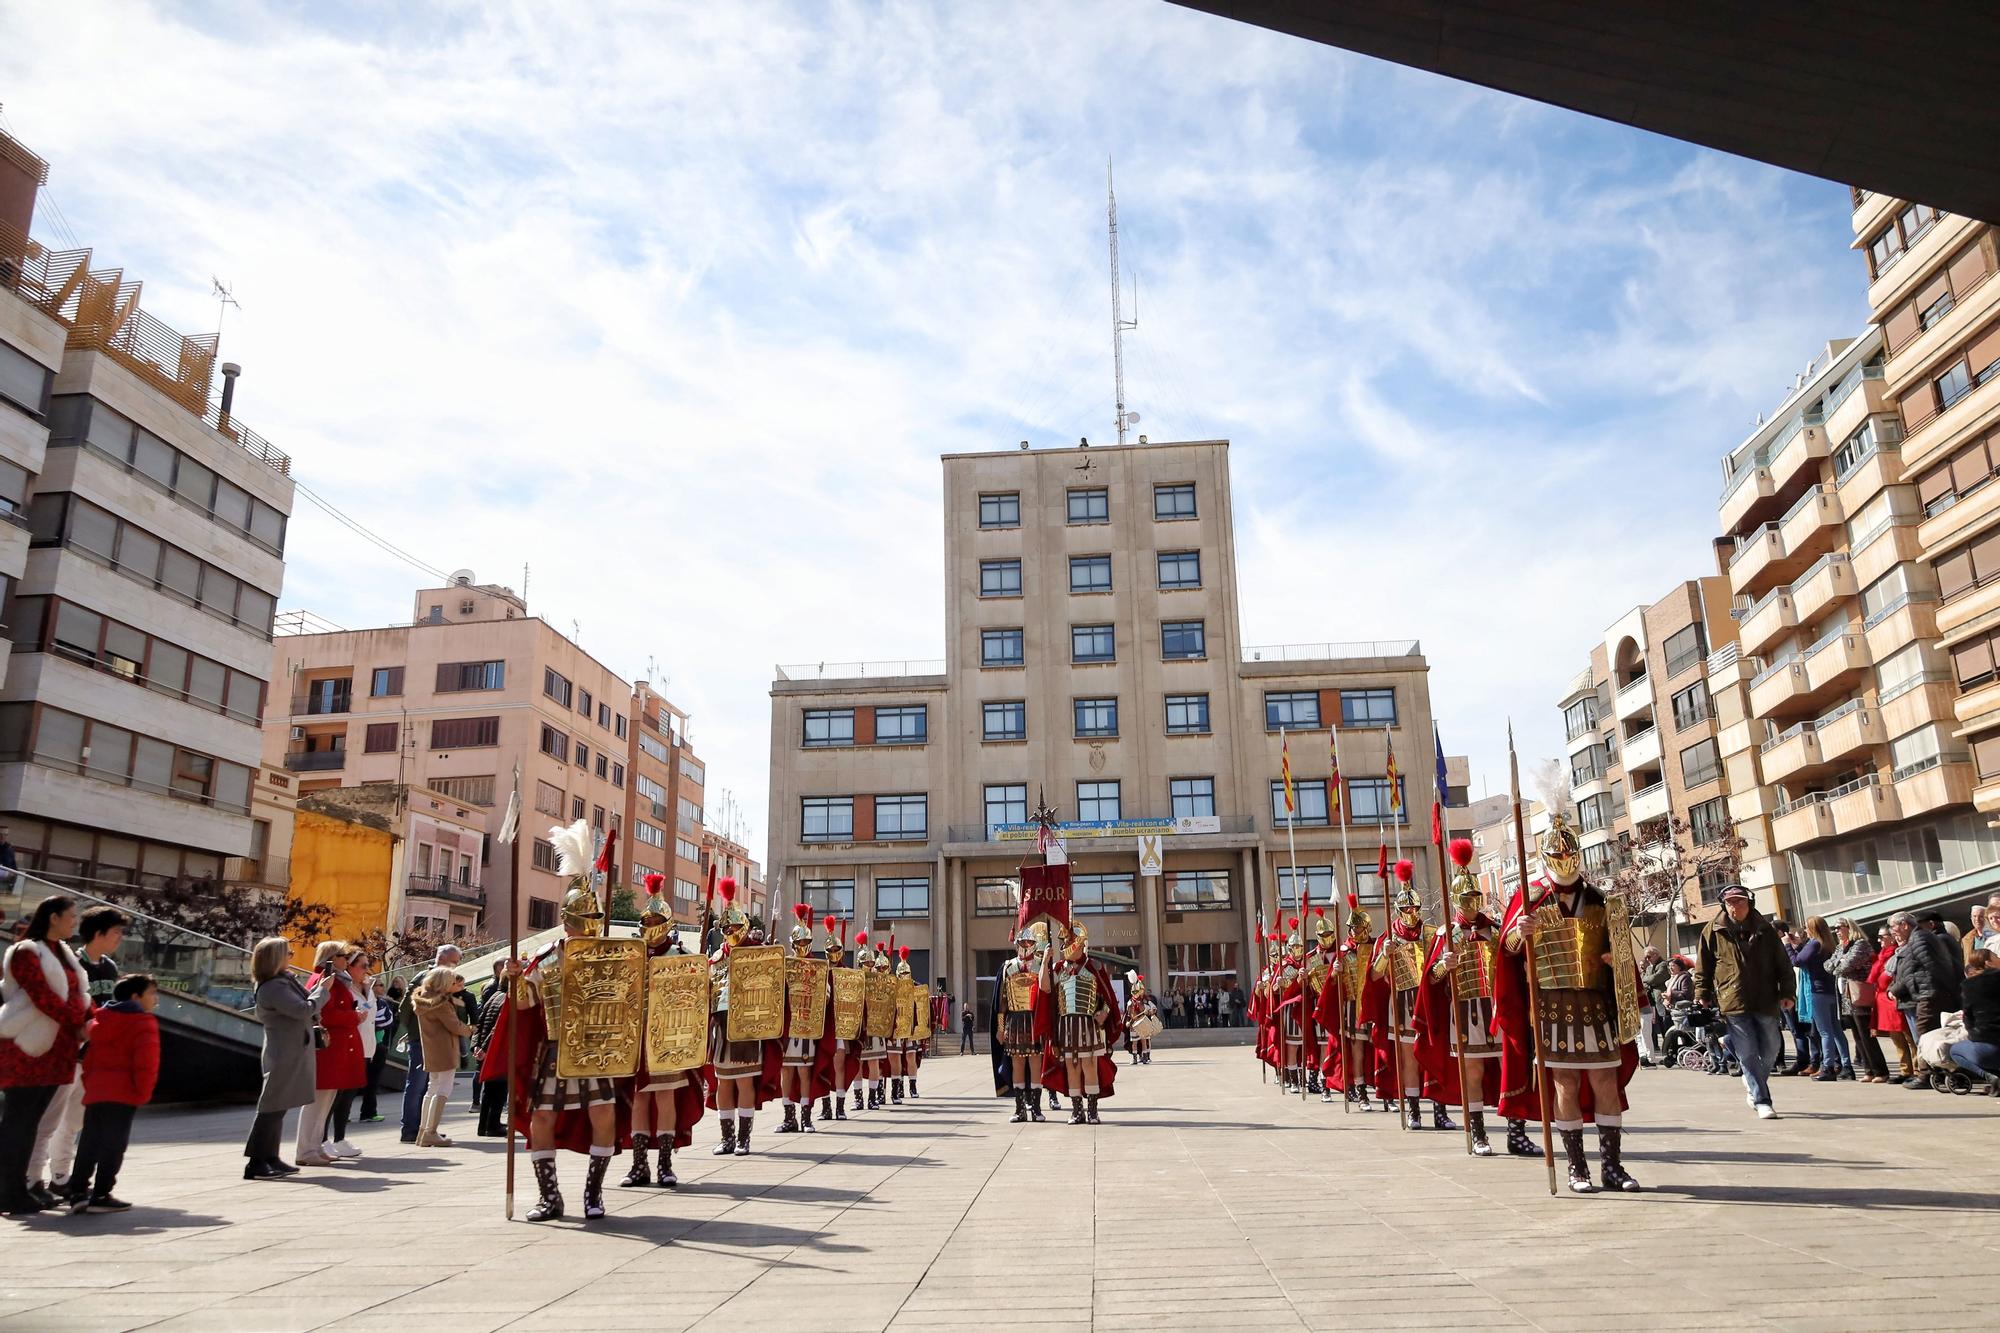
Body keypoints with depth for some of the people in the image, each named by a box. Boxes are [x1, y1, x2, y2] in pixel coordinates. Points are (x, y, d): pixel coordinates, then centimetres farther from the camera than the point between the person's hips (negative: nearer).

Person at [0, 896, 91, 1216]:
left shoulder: (63, 953, 16)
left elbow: (80, 995, 13)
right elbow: (44, 998, -18)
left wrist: (92, 1021, -3)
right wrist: (80, 1025, -17)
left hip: (56, 1048, 8)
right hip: (27, 1047, -8)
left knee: (30, 1120, 12)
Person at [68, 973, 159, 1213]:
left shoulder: (102, 1021, 21)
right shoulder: (144, 1022, -5)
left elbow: (90, 1058, 22)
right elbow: (146, 1062, -15)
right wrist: (143, 1092, -7)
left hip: (95, 1091, 8)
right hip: (122, 1093, -8)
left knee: (89, 1143, 13)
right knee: (113, 1144, -4)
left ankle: (78, 1191, 12)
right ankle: (101, 1196, -5)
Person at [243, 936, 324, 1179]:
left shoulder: (283, 981, 14)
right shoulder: (274, 987, -18)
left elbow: (301, 1010, 20)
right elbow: (305, 1009, -23)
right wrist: (323, 990, -11)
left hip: (290, 1054, 10)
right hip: (283, 1056, -10)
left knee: (278, 1107, 14)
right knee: (272, 1107, -6)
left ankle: (271, 1158, 21)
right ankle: (256, 1162, -1)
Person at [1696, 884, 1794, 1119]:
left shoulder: (1765, 930, 6)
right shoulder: (1713, 932, 1)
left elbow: (1783, 964, 9)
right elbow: (1703, 968, 6)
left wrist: (1787, 993, 1)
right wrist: (1702, 995, 1)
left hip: (1765, 1001, 2)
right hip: (1733, 1002, -2)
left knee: (1770, 1049, 11)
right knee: (1748, 1054, -4)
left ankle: (1753, 1085, 36)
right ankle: (1762, 1101, 1)